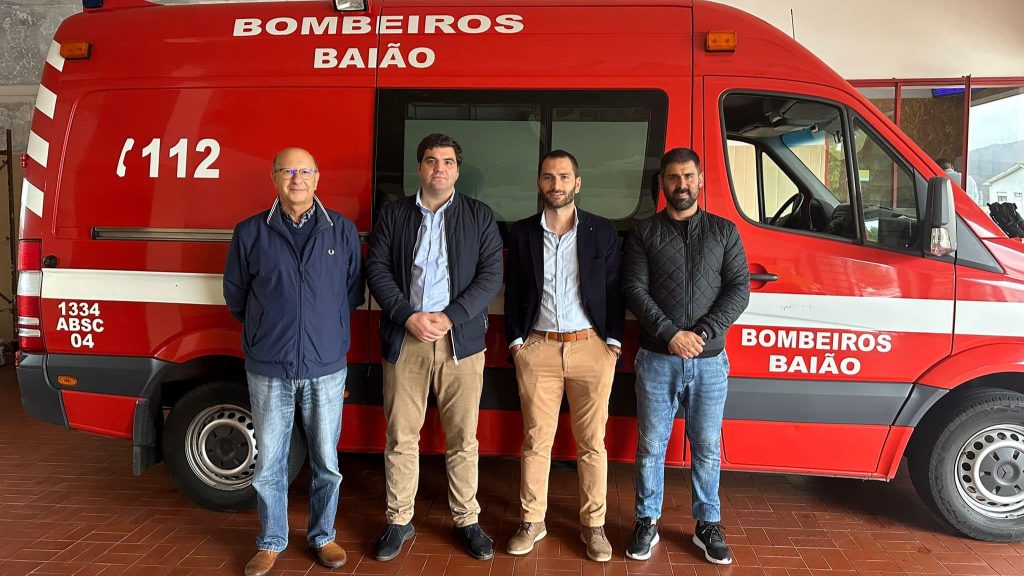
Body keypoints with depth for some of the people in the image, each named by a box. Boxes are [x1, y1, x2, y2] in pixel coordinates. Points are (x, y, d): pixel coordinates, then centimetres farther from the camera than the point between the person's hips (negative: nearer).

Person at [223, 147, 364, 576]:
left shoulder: (343, 231, 3)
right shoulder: (250, 233, 2)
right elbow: (235, 295, 11)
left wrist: (327, 331, 10)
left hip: (327, 368, 0)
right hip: (268, 370, 0)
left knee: (326, 461, 10)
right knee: (269, 463, 9)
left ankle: (323, 536, 29)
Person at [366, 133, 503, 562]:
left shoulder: (479, 216, 7)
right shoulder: (393, 214, 10)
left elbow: (491, 275, -1)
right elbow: (377, 269, 3)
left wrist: (449, 318, -11)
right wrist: (409, 317, -11)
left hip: (461, 339, 0)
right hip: (404, 338, 1)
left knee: (463, 438, 6)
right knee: (401, 435, 6)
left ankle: (466, 521, 20)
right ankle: (399, 521, 21)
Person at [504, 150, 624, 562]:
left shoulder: (602, 231, 3)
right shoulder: (522, 232, 6)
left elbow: (614, 291, 5)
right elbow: (514, 292, 9)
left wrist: (613, 342, -1)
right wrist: (515, 341, 2)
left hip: (590, 347, 0)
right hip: (537, 349, 1)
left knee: (592, 442, 6)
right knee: (535, 440, 7)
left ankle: (593, 524, 20)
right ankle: (532, 522, 21)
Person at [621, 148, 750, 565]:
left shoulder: (724, 232, 7)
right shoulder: (643, 233, 4)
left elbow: (739, 289, 0)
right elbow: (635, 290, -4)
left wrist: (701, 333, -13)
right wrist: (670, 334, -15)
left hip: (709, 360, 1)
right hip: (656, 359, -1)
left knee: (707, 446, 10)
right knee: (651, 445, 7)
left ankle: (707, 525, 25)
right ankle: (647, 523, 22)